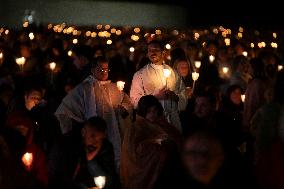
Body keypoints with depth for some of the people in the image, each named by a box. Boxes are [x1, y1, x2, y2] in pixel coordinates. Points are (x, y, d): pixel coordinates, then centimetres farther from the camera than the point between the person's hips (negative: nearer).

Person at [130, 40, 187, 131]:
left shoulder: (173, 72, 16)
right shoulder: (140, 74, 5)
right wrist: (156, 96, -14)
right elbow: (135, 100, -4)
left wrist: (175, 96, -7)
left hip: (173, 120, 3)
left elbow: (183, 95, 15)